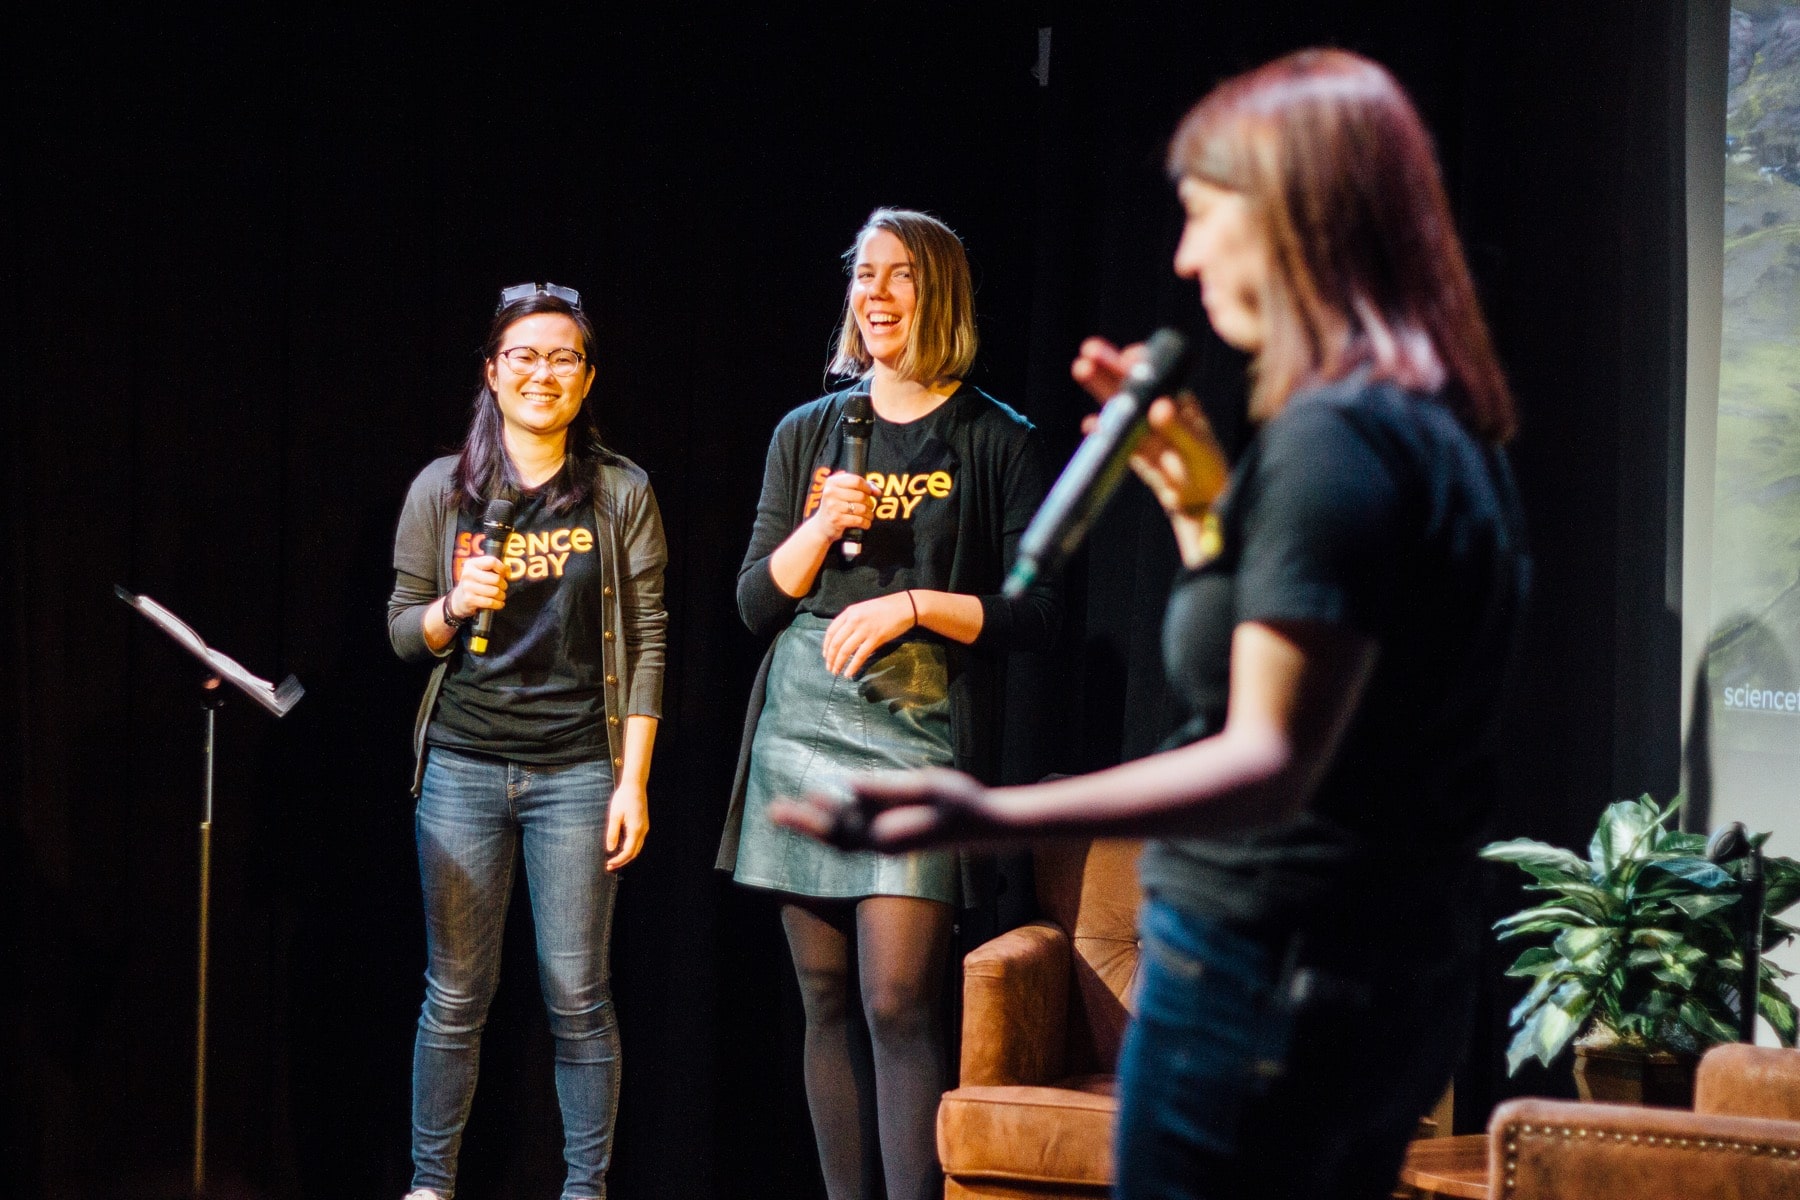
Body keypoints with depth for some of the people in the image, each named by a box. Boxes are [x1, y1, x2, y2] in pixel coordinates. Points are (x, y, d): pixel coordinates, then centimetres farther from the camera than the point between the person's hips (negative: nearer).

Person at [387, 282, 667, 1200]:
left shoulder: (621, 494, 3)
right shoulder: (441, 490, 5)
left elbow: (645, 643, 2)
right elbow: (402, 633, 9)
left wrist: (633, 781, -4)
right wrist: (456, 607, -13)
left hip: (576, 769, -1)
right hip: (463, 766, 1)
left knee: (577, 995, 0)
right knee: (455, 995, 3)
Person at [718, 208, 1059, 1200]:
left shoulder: (996, 440, 2)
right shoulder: (808, 434, 13)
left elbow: (1035, 614, -1)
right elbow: (756, 604, 11)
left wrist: (911, 606, -13)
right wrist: (822, 525, -6)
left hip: (918, 740, -4)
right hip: (800, 736, 4)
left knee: (897, 1000, -14)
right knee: (826, 1000, 5)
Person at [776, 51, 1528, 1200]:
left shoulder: (1332, 440, -19)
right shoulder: (1449, 433, 11)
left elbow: (1272, 761, -27)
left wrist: (993, 815, -36)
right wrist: (1202, 505, 13)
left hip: (1269, 983, -10)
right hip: (1403, 984, 10)